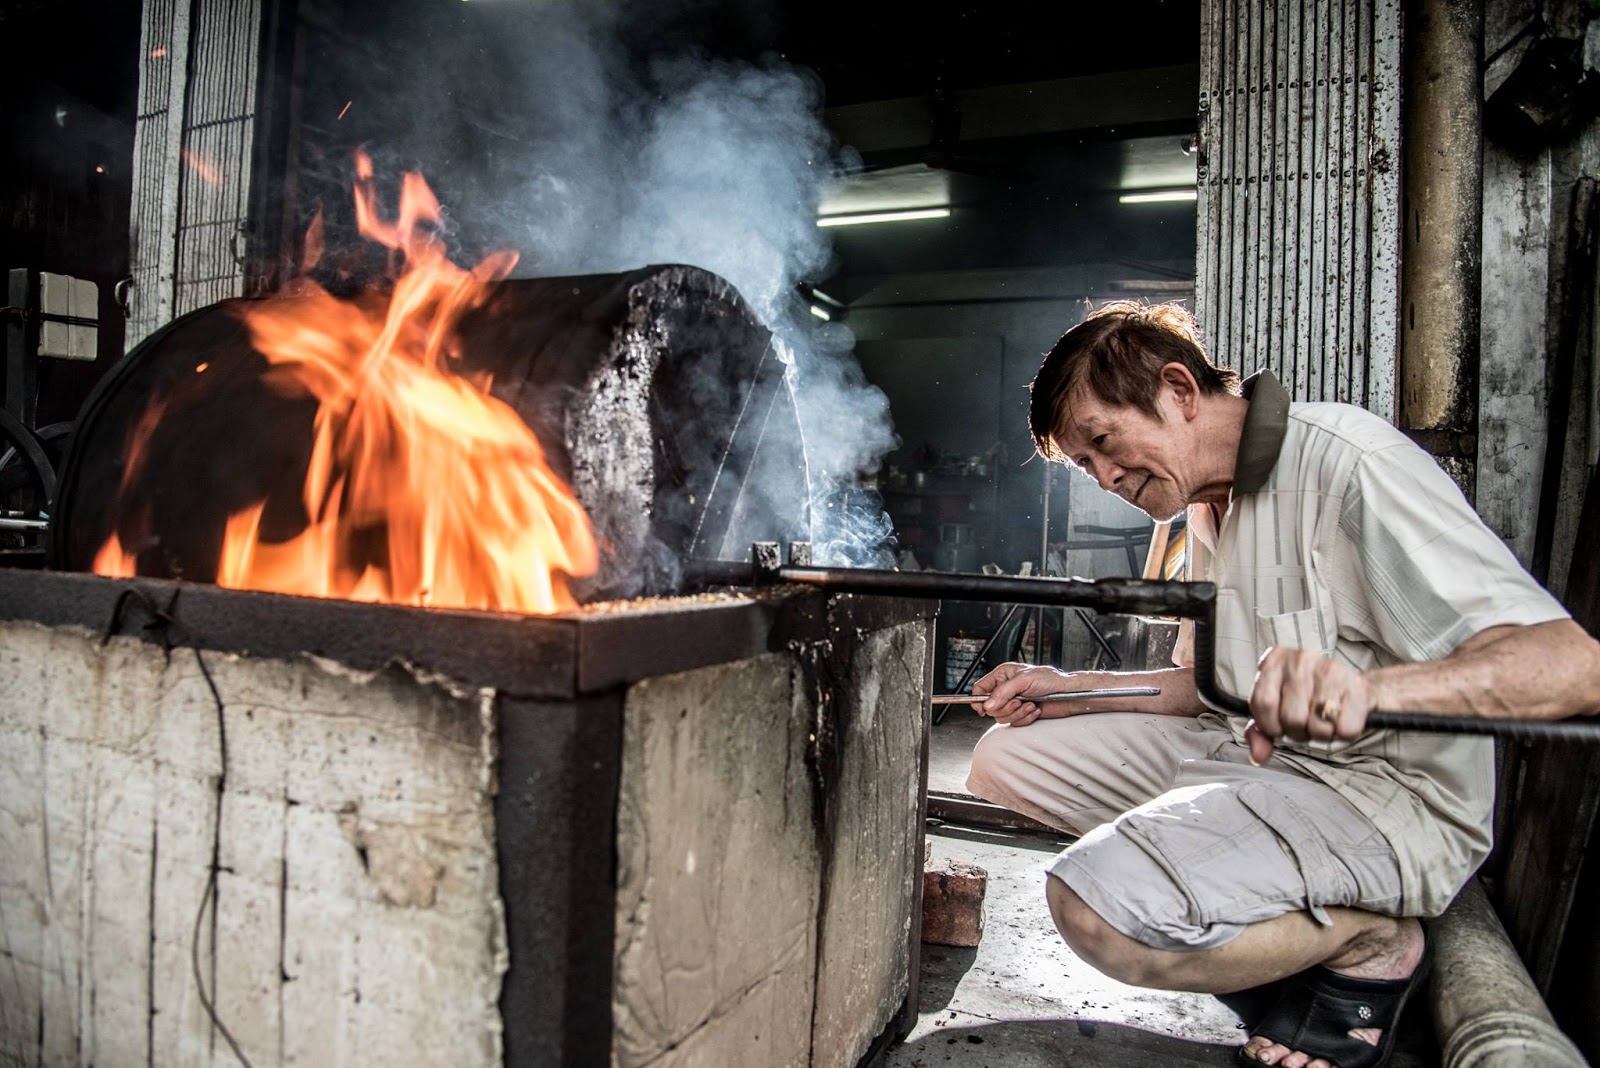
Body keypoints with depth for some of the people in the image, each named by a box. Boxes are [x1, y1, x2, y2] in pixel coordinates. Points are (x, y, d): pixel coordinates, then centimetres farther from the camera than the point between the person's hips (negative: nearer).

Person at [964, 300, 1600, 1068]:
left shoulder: (1349, 463, -17)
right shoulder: (1210, 502, 12)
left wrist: (1368, 687, -45)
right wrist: (1068, 689, 7)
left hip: (1384, 798, -9)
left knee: (1102, 904, -32)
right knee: (1005, 758, 5)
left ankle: (1370, 943, -3)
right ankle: (1282, 927, 6)